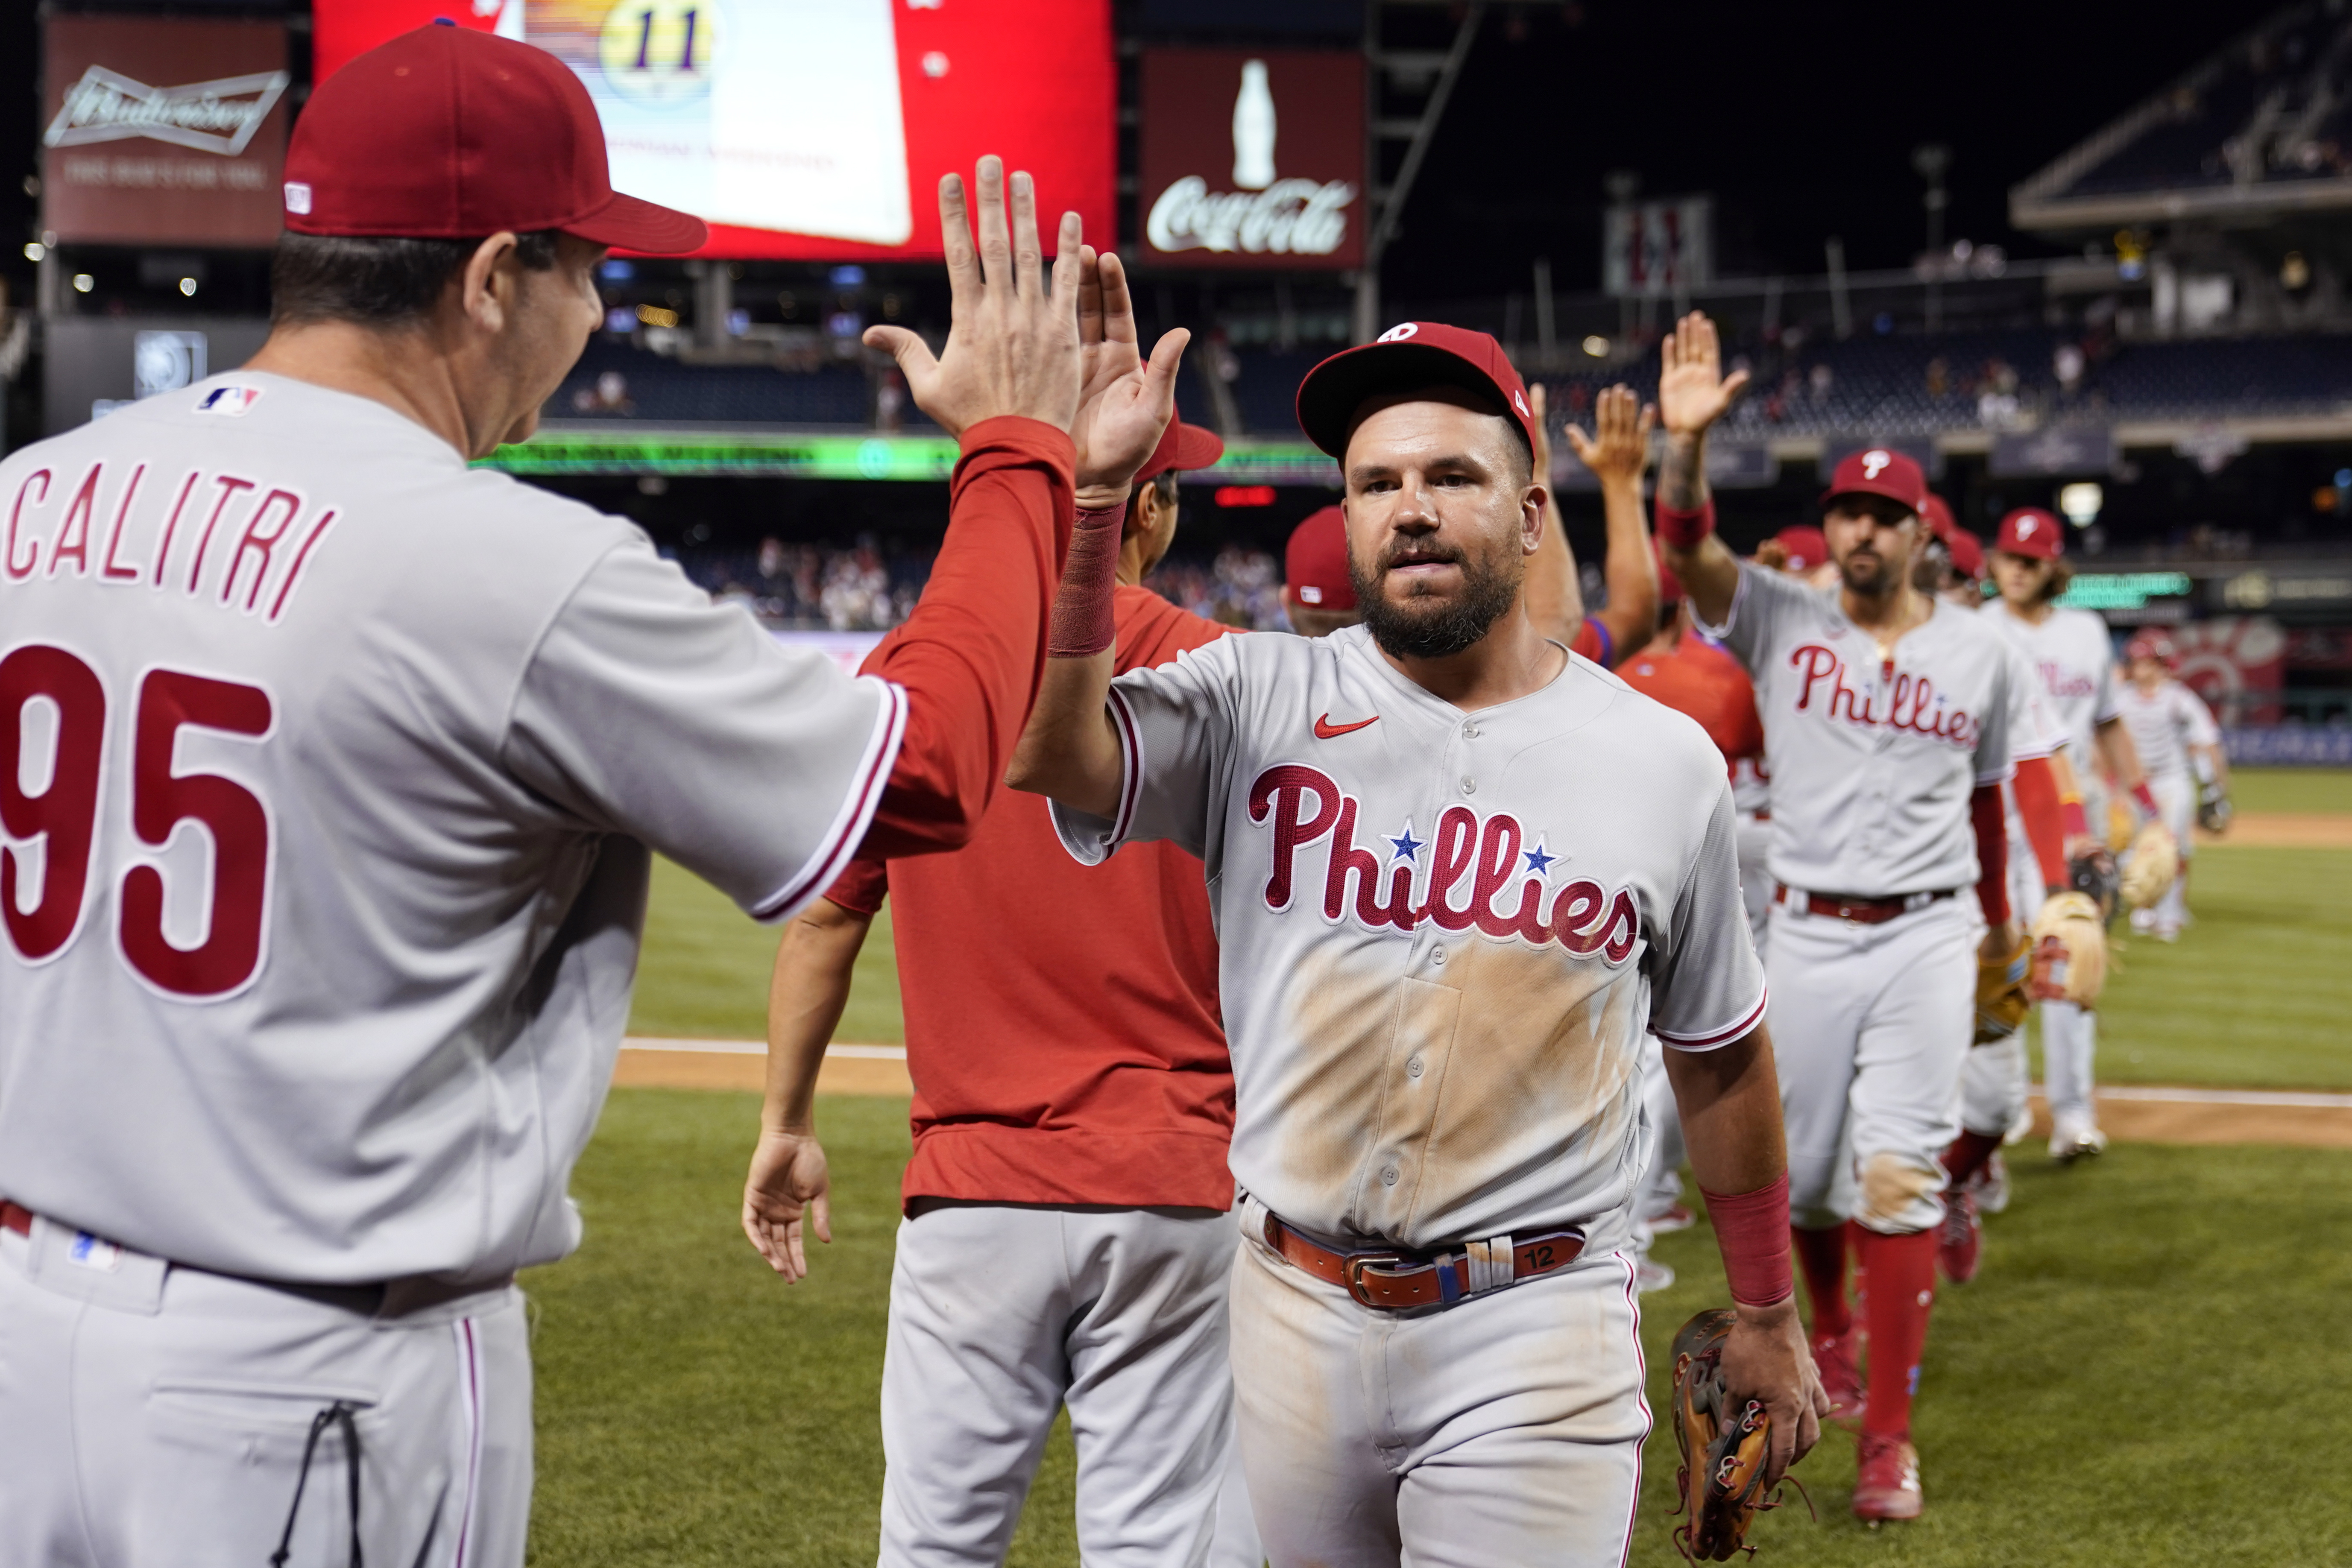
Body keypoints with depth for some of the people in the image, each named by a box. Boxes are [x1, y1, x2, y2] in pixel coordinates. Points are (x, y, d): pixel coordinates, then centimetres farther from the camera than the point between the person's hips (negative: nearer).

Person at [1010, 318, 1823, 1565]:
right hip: (1284, 1312, 1)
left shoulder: (1663, 760, 2)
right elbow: (1044, 750, -21)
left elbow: (1719, 1056, 12)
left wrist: (1767, 1318, 18)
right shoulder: (1256, 703, -1)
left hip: (1534, 1336, -1)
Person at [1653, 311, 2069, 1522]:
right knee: (1798, 1170, 10)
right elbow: (1688, 549, -17)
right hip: (1801, 932, 1)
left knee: (1897, 1179, -6)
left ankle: (1888, 1434, -2)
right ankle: (1830, 1324, 41)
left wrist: (1999, 920, 28)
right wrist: (1687, 442, -34)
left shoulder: (1981, 654, 6)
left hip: (1925, 938, -1)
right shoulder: (1778, 622, 1)